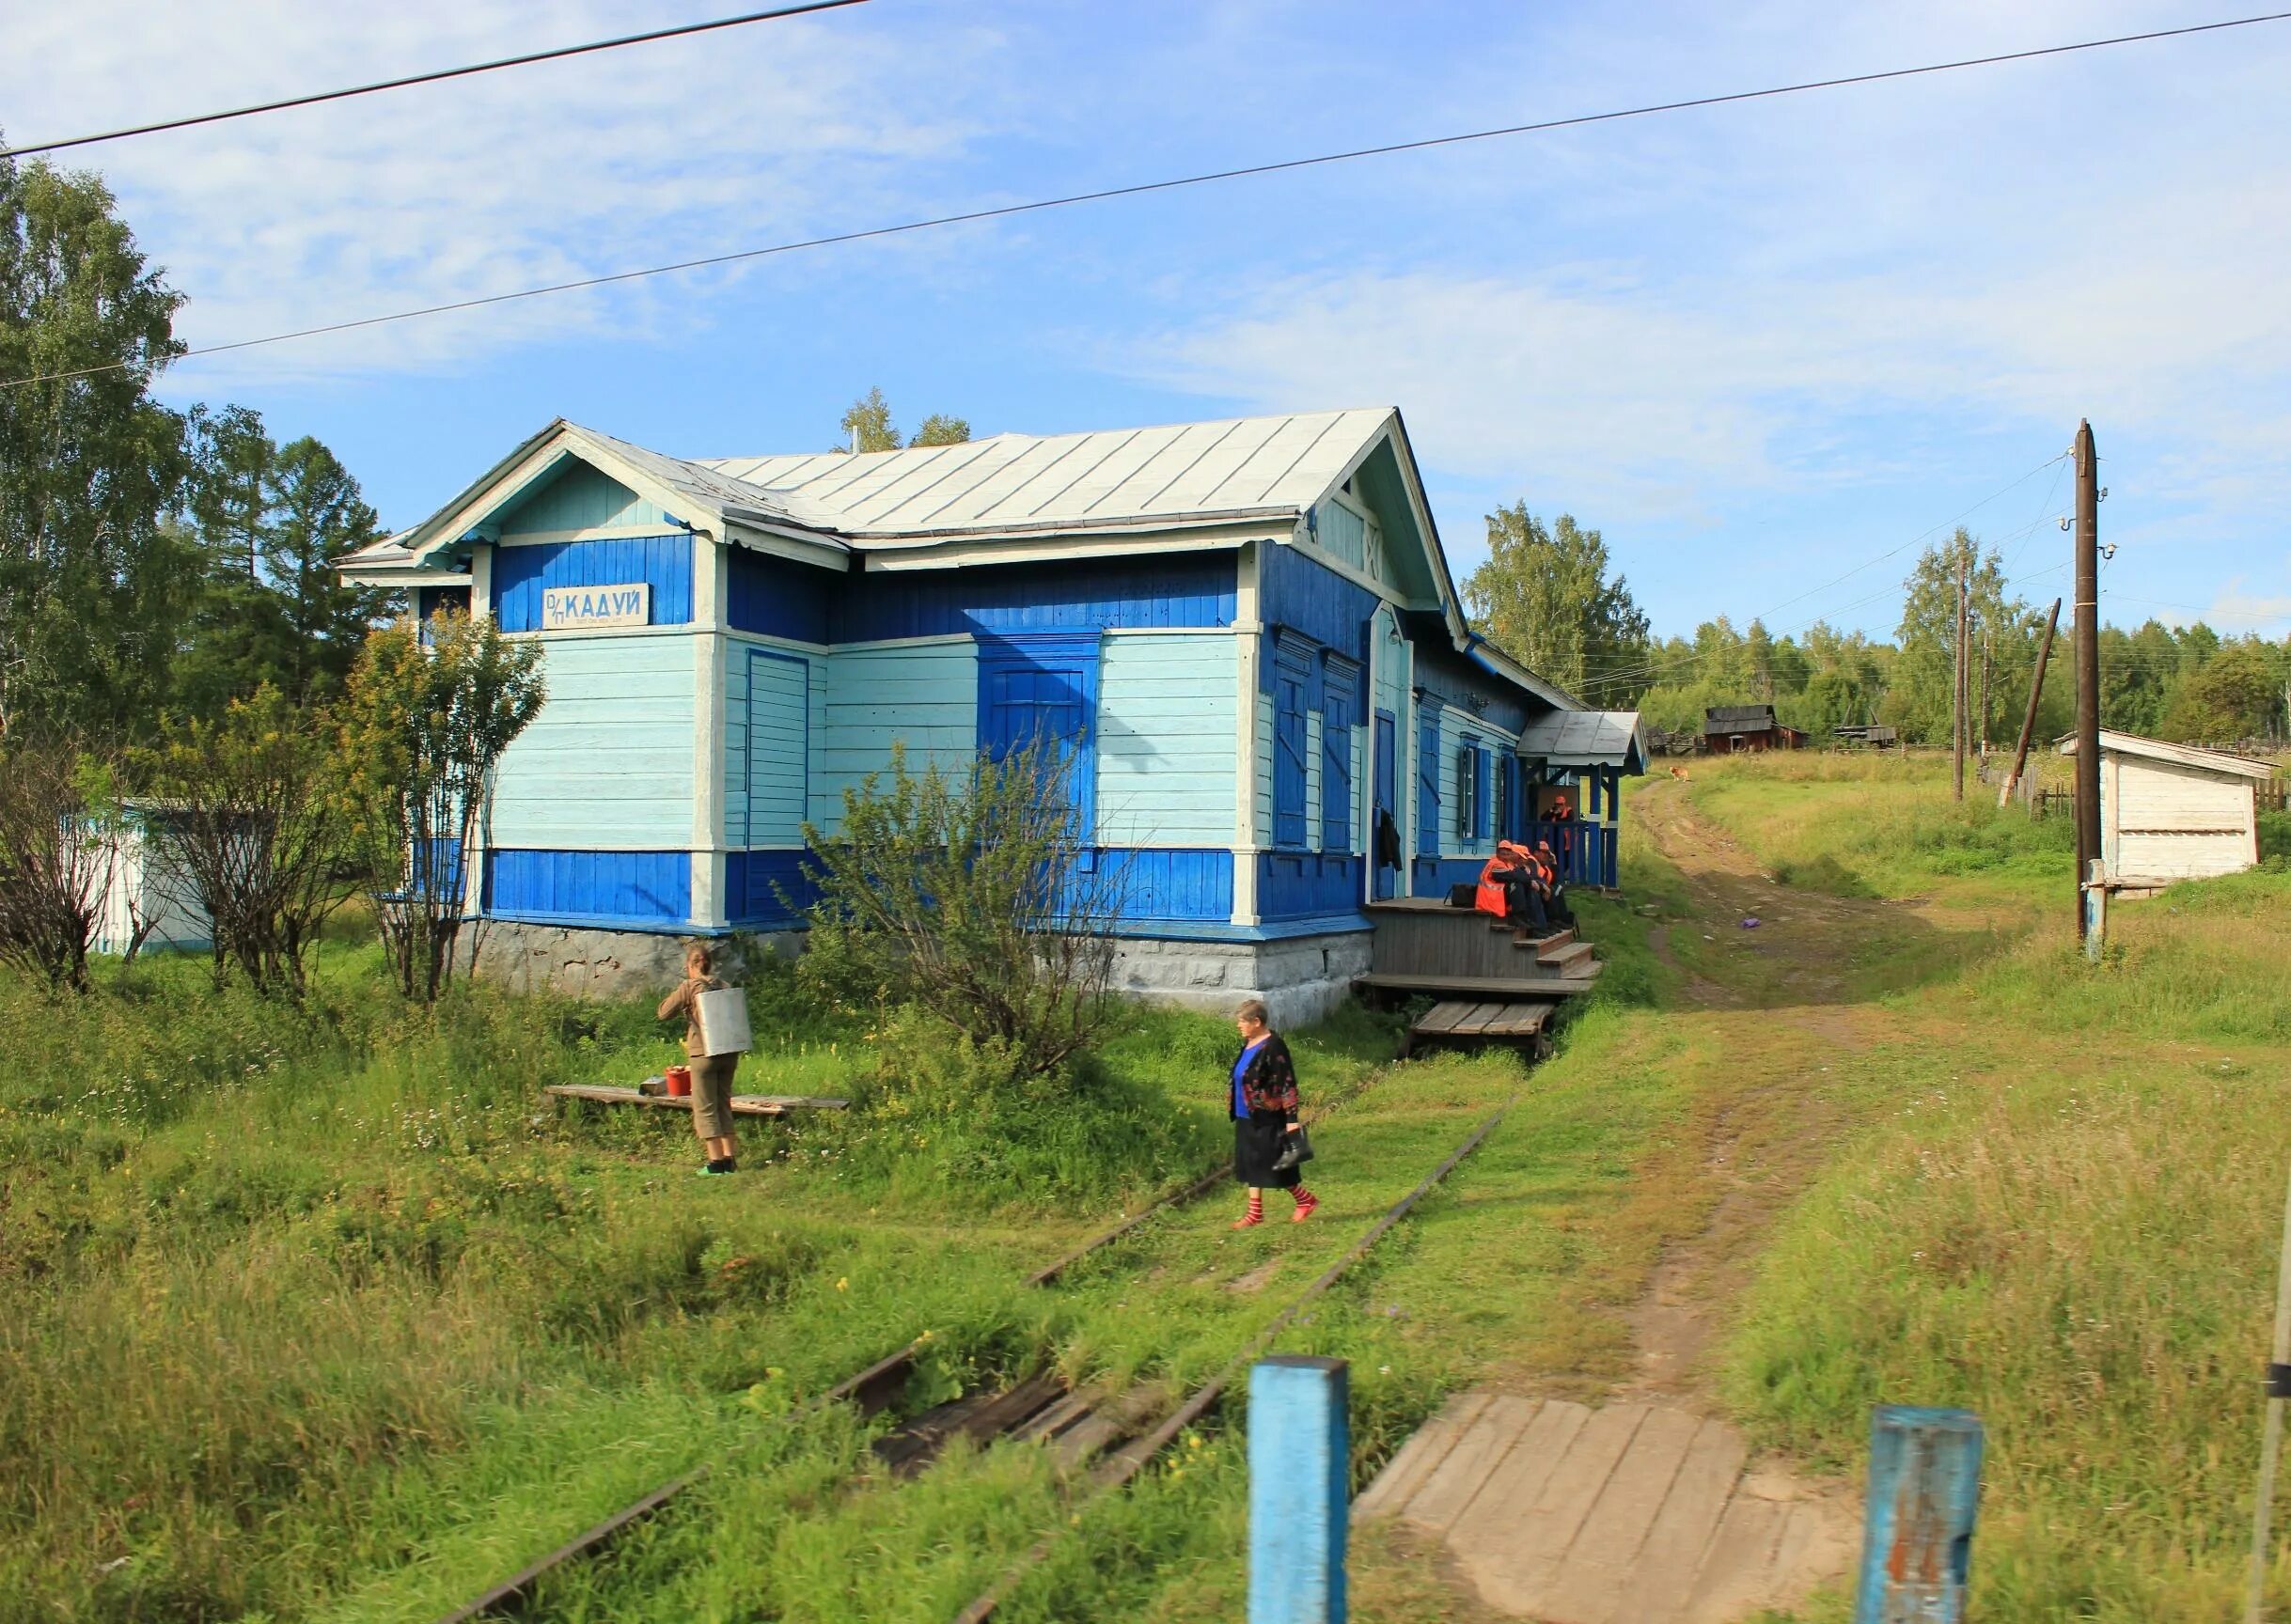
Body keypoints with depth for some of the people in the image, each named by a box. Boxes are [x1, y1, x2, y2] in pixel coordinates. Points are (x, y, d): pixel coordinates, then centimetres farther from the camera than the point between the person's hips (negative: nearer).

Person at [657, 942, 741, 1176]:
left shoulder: (688, 987, -8)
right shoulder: (725, 986, 6)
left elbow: (664, 1012, -1)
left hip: (704, 1054, -5)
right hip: (729, 1052, 5)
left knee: (705, 1108, 3)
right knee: (723, 1105, 15)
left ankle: (716, 1161, -1)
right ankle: (730, 1158, 13)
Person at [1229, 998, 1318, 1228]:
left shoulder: (1273, 1047, -20)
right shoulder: (1248, 1043, 6)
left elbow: (1287, 1085, -21)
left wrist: (1292, 1119, -23)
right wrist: (1237, 1112, 24)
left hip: (1268, 1120, -9)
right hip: (1248, 1118, 9)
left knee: (1274, 1164, 2)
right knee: (1252, 1163, 12)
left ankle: (1306, 1199, 20)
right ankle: (1255, 1212, 19)